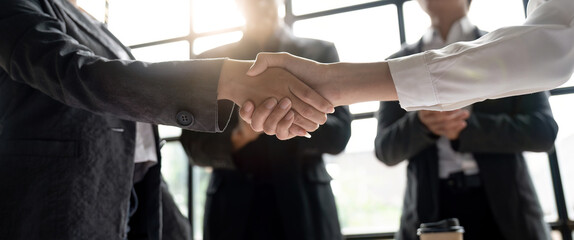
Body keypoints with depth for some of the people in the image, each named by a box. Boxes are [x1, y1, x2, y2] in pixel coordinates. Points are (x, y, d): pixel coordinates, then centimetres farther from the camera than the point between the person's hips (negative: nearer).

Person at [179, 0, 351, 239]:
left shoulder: (319, 52, 9)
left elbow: (337, 134, 0)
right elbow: (194, 145, 5)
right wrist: (237, 138, -16)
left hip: (303, 203, 0)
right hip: (233, 206, 1)